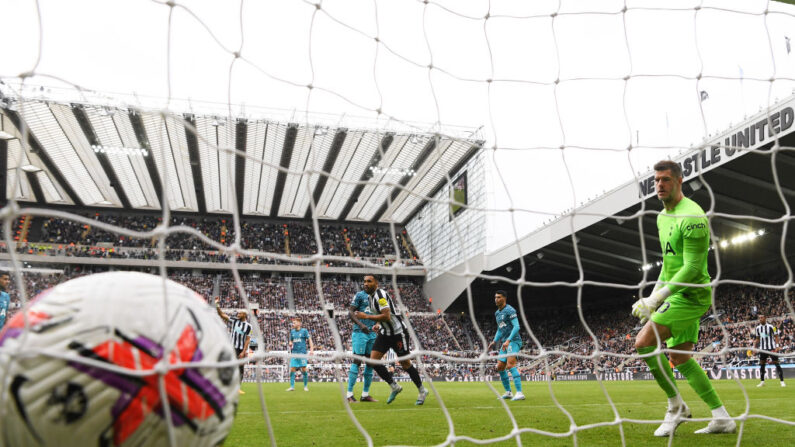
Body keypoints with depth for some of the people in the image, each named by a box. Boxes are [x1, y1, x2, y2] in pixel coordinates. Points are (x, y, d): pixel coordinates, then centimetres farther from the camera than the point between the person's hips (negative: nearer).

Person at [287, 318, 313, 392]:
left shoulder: (304, 331, -1)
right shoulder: (292, 331, 12)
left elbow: (310, 339, 0)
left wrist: (311, 349, -11)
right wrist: (290, 343, -3)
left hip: (302, 352, -4)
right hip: (294, 353, 4)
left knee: (304, 369, -3)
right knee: (292, 369, -2)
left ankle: (305, 386, 9)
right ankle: (292, 386, 4)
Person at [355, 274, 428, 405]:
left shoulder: (380, 294, -20)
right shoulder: (369, 296, 8)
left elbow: (387, 316, -29)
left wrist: (366, 316, -24)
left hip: (398, 332, -8)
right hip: (385, 332, 9)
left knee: (405, 364, 0)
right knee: (373, 360, -4)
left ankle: (422, 391, 19)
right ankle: (394, 387, 10)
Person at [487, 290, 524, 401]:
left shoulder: (510, 310, -10)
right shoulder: (497, 313, 18)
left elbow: (516, 327, -19)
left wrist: (508, 340, -28)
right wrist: (494, 341, 19)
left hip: (513, 341, -9)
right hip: (504, 343, 9)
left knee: (510, 365, -23)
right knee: (500, 367, 7)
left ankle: (520, 393, -26)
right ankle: (508, 392, 18)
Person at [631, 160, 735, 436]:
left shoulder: (692, 217, -18)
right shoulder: (662, 217, 12)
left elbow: (692, 268, -22)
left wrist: (656, 299, -25)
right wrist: (654, 295, 16)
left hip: (691, 295, -10)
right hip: (679, 296, 10)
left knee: (643, 343, -15)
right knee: (681, 360, 12)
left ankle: (676, 406, 1)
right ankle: (722, 418, 20)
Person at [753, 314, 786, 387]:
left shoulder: (771, 327, -5)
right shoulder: (757, 328, 9)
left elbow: (776, 337, -5)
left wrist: (777, 346, -15)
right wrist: (754, 347, 9)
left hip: (771, 348, -4)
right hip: (762, 349, 5)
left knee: (777, 364, -4)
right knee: (762, 365, 5)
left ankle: (782, 381, 2)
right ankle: (762, 382, 13)